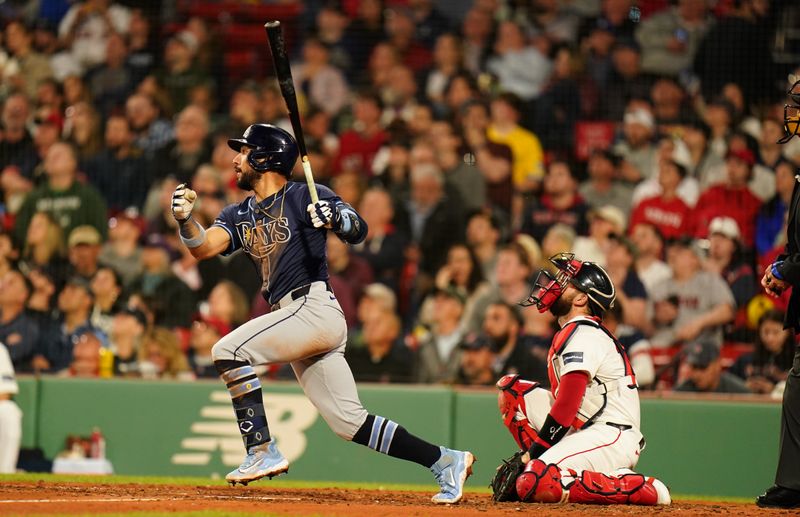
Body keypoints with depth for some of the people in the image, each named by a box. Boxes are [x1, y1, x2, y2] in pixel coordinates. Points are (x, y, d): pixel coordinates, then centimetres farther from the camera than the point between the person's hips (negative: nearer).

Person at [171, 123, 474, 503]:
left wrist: (337, 218, -35)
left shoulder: (304, 197, -1)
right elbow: (204, 247, 4)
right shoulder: (239, 216, 20)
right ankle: (446, 461, 9)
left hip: (314, 308, -8)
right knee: (350, 422, 4)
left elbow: (358, 230, -13)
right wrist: (185, 219, -15)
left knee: (228, 351, -17)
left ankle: (262, 452, -16)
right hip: (298, 321, 8)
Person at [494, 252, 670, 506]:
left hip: (612, 437, -10)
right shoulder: (567, 333, 20)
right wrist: (532, 454, 13)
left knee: (534, 486, -30)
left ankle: (641, 488, -17)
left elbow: (567, 405, -19)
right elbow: (562, 398, 20)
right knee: (509, 388, 10)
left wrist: (536, 448, -12)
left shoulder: (583, 335, -12)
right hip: (581, 428, 10)